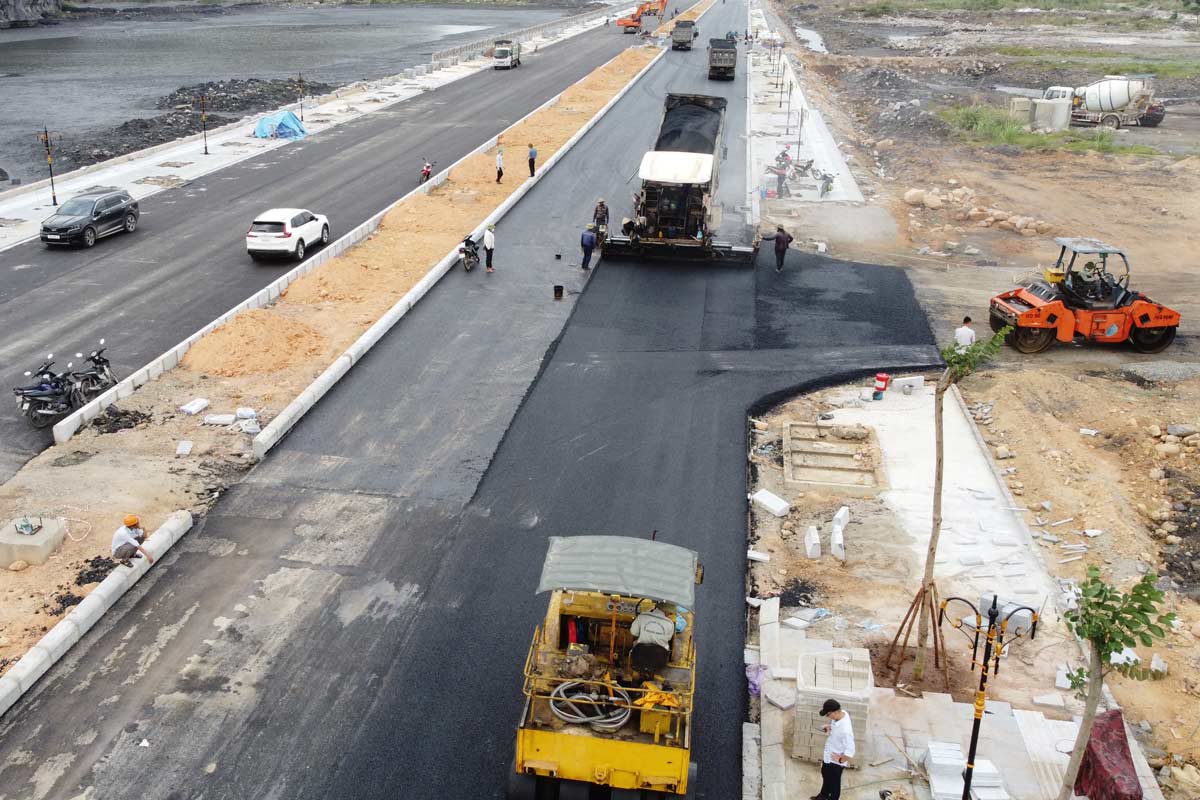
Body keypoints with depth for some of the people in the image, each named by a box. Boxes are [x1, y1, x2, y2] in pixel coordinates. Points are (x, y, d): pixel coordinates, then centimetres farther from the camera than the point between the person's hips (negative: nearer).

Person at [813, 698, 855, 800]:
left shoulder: (845, 730, -41)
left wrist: (840, 760, -19)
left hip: (835, 761, -9)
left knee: (834, 782, 18)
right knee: (825, 775, 32)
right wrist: (830, 727, -7)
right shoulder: (842, 713, -15)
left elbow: (850, 752, -35)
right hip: (828, 755, 9)